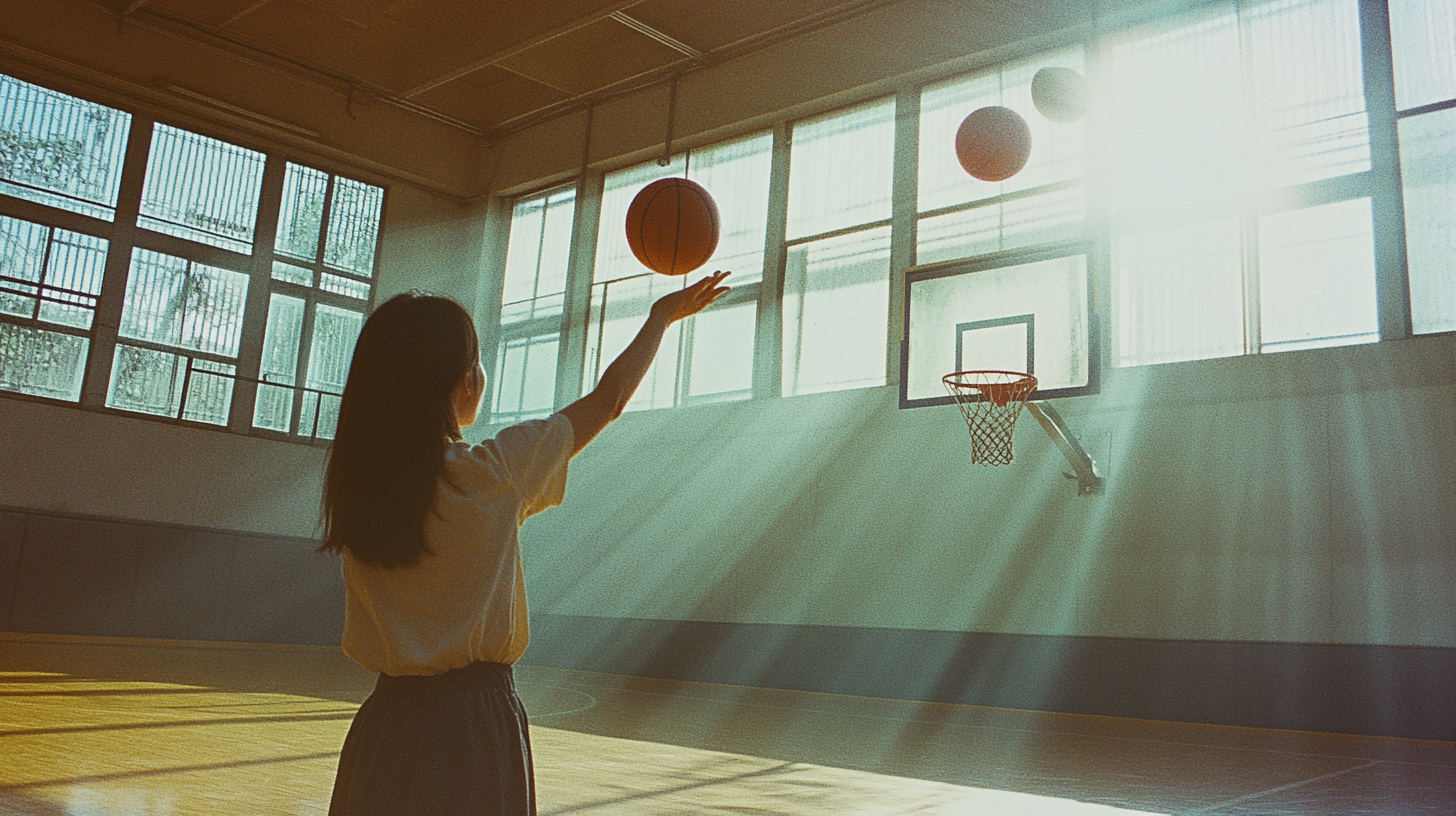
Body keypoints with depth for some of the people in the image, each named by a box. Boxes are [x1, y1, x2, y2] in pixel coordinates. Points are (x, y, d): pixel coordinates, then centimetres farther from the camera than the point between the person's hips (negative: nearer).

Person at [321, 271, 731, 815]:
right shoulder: (493, 473, -13)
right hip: (477, 724, -4)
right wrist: (663, 315, 13)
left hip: (383, 728, 5)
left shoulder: (354, 483, -3)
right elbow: (610, 398, -1)